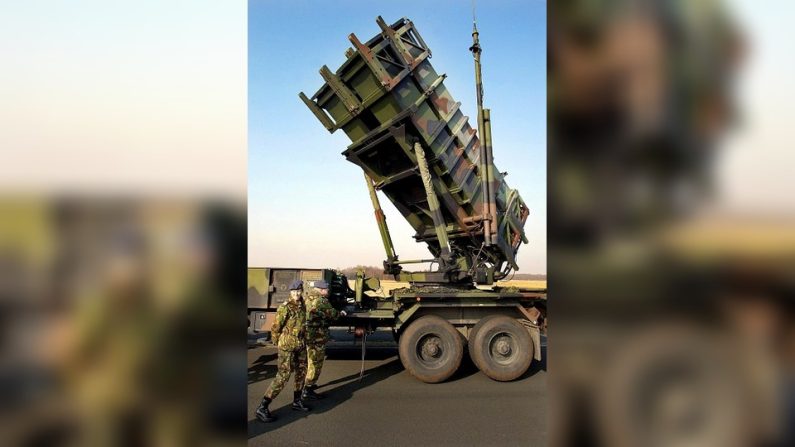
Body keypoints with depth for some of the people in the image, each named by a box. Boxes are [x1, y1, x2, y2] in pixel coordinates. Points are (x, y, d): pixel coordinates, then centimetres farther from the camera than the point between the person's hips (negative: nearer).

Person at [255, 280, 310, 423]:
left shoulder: (302, 306, 6)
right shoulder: (285, 307, -16)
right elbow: (275, 328, -11)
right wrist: (278, 343, 1)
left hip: (301, 345, 8)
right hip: (287, 346, -7)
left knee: (301, 373, 15)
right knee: (283, 376, -11)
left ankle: (297, 402, 32)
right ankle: (262, 408, -6)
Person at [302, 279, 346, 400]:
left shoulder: (307, 298, 13)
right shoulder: (321, 300, -15)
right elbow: (332, 314, -10)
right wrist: (341, 313, 10)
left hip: (306, 334, 9)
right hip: (317, 336, -9)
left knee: (309, 360, 22)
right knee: (316, 362, -3)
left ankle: (308, 384, 34)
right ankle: (308, 390, -2)